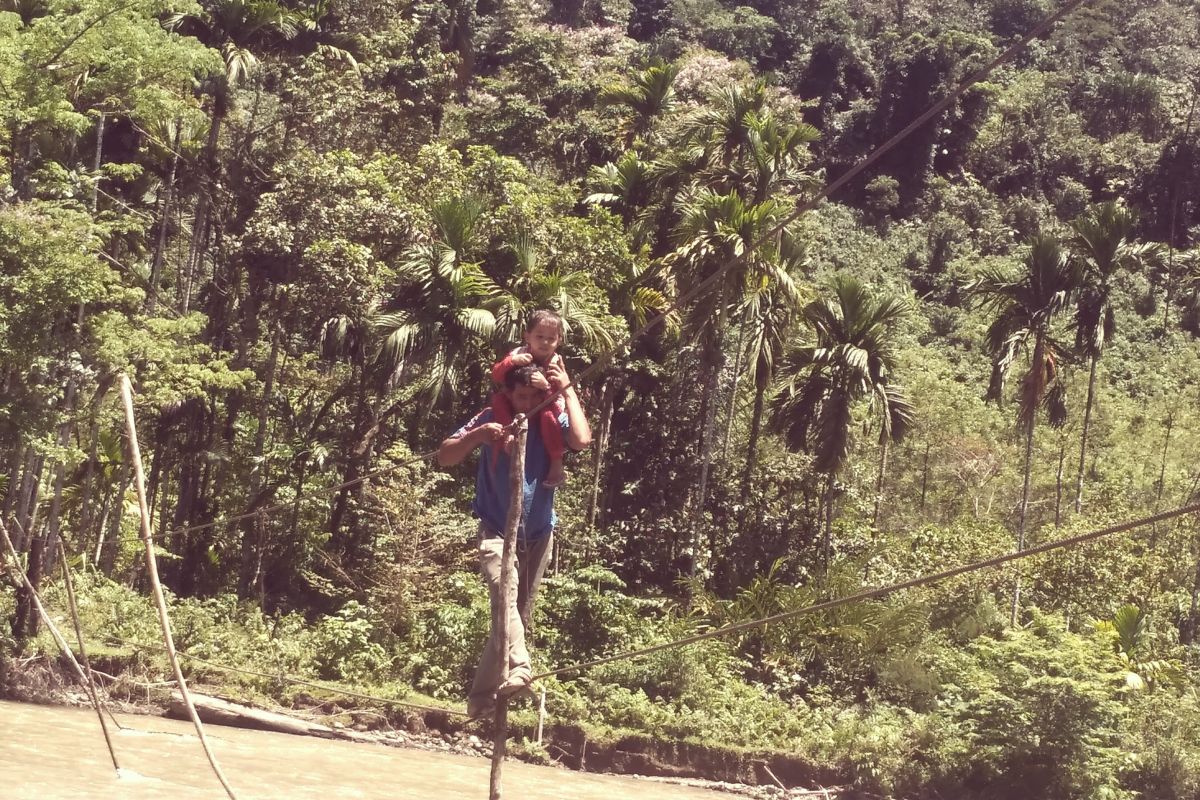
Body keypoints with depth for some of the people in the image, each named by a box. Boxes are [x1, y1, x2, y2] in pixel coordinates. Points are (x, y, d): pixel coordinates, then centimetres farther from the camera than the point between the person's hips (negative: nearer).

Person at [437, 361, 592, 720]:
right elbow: (445, 457, -10)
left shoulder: (553, 420, -6)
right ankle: (518, 669, -47)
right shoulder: (492, 418, -8)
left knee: (520, 614, 8)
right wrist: (476, 435, -28)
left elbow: (582, 440, -28)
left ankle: (482, 696, 21)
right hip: (497, 531, -3)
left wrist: (568, 391, -21)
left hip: (538, 535, 3)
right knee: (504, 592, -31)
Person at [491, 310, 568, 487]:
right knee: (498, 399, -22)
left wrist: (547, 385, -46)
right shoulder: (519, 354, -9)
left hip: (546, 405, -2)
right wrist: (512, 361, -34)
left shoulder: (556, 362, -13)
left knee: (549, 414, -37)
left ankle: (557, 464, -34)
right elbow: (496, 376, -16)